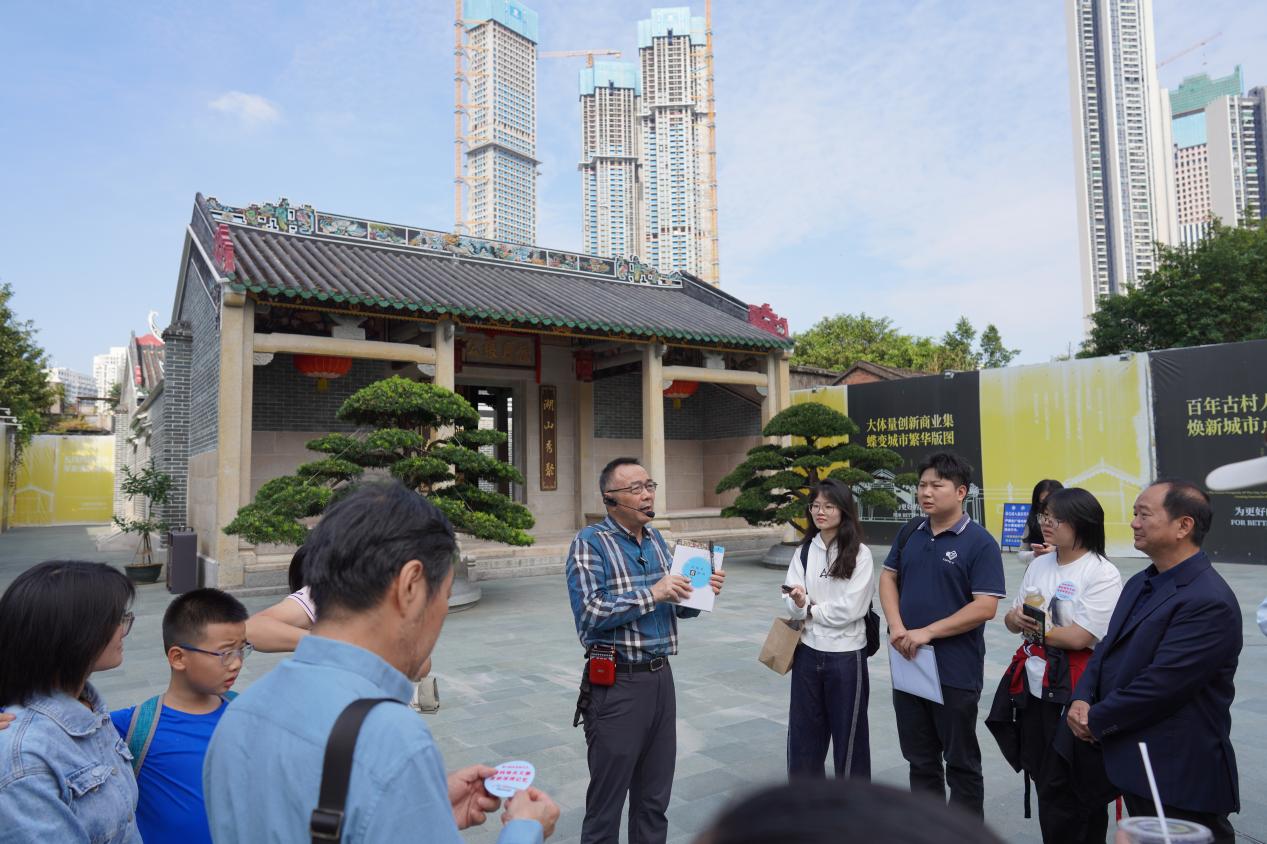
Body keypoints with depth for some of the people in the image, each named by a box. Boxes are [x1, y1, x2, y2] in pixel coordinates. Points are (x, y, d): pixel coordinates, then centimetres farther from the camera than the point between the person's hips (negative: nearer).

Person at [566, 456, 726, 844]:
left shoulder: (657, 539, 9)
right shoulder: (590, 543, -11)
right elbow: (589, 612, -22)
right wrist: (651, 594, -23)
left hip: (661, 677, 6)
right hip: (617, 683, -6)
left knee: (655, 797, 18)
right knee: (607, 800, 9)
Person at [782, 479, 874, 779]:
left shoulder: (860, 554, -10)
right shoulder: (804, 552, 4)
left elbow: (851, 609, -16)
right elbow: (793, 604, -1)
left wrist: (810, 609, -7)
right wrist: (799, 603, -23)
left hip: (846, 655, -4)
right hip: (807, 652, 4)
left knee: (848, 732, 11)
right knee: (803, 730, 14)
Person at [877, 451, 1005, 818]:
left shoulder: (979, 542, -12)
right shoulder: (910, 534, 6)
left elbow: (986, 607, -18)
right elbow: (888, 578, 10)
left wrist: (928, 632, -20)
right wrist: (896, 627, -7)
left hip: (955, 671, -6)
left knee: (961, 761, 11)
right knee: (920, 758, 18)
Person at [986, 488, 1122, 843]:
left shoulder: (1102, 574, -13)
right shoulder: (1040, 564, 9)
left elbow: (1078, 637, -20)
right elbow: (1012, 619, 13)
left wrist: (1034, 627, -7)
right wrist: (1016, 619, -10)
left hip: (1071, 691, -7)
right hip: (1032, 684, 7)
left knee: (1063, 790, 3)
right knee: (1042, 777, 17)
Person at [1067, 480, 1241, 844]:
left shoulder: (1209, 602, -22)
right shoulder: (1140, 584, 9)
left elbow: (1160, 683, -25)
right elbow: (1108, 647, 11)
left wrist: (1096, 720, -14)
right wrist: (1081, 699, -6)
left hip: (1179, 775, -9)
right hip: (1134, 761, 9)